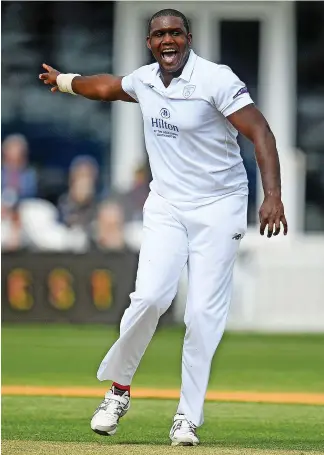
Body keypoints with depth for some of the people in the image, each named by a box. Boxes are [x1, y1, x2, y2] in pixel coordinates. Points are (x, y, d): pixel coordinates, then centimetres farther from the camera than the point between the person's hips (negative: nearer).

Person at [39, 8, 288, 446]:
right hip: (166, 207, 4)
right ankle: (119, 389, 4)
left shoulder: (215, 79, -15)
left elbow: (259, 131, -20)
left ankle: (187, 418, 1)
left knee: (204, 313, -8)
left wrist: (272, 194, -32)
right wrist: (62, 80, 44)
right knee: (150, 297, -15)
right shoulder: (145, 80, 4)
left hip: (219, 208, -4)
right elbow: (108, 86, 28)